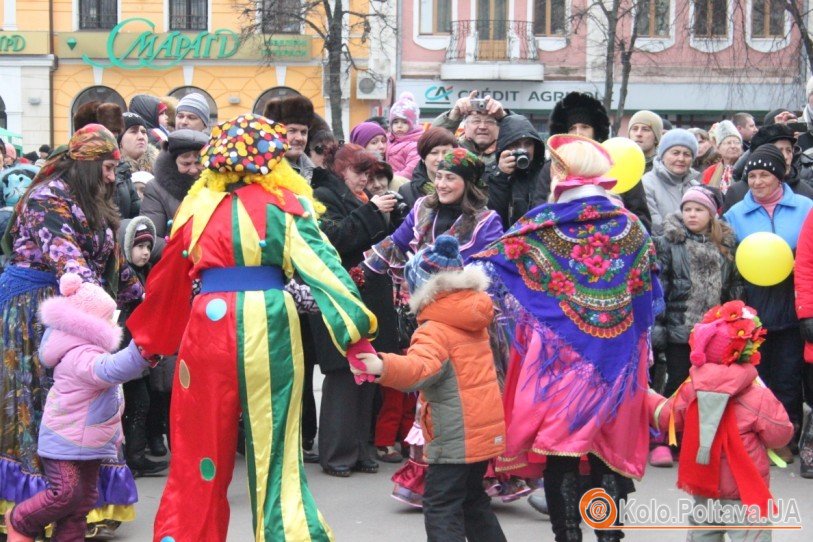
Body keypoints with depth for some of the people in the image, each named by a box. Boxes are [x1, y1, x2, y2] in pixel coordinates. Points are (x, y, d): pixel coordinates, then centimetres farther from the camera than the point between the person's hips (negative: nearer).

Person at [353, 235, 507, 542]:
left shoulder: (434, 330, -16)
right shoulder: (474, 320, 10)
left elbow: (421, 367, -36)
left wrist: (384, 367, -52)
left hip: (455, 436, -9)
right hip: (484, 430, 9)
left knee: (440, 506, -8)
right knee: (472, 497, 24)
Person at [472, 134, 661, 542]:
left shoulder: (539, 227, -5)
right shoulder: (631, 227, 3)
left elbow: (489, 268, -5)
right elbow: (649, 296, 9)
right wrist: (638, 342, 23)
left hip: (556, 356, -3)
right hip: (615, 361, 3)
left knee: (560, 454, 4)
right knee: (608, 453, 11)